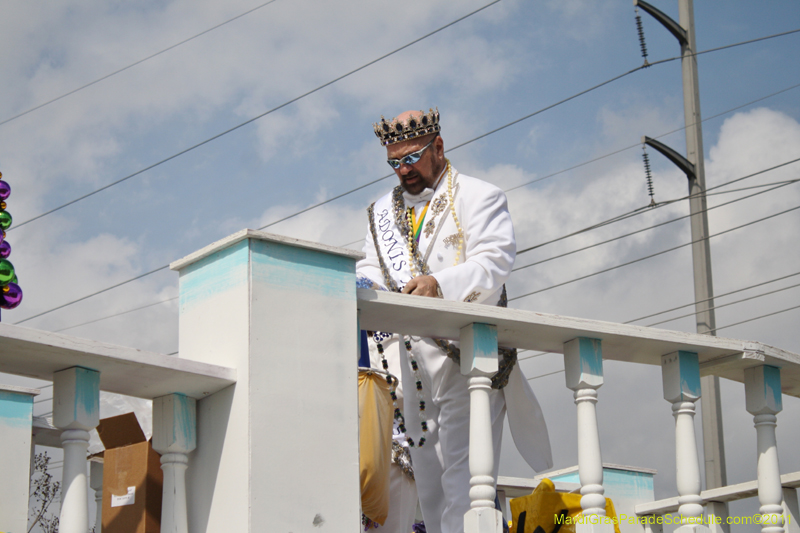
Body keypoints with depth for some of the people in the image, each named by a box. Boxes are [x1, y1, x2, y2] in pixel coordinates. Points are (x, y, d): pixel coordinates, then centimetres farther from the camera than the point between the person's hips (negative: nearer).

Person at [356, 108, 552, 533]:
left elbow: (492, 264, -9)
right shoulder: (382, 211, 25)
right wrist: (364, 285, -10)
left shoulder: (479, 197, 6)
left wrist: (440, 284, -27)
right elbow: (373, 266, 16)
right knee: (427, 478, 4)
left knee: (462, 471, -16)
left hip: (465, 352, -6)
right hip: (408, 359, 6)